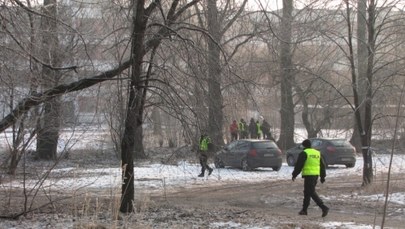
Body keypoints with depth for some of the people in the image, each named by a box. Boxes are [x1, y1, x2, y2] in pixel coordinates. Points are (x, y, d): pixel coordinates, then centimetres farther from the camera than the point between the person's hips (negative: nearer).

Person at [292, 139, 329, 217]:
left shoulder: (304, 153, -7)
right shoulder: (317, 153, 15)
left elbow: (298, 165, -9)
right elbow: (322, 165, 17)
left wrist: (294, 175, -1)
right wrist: (322, 176, 22)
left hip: (308, 175, -8)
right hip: (316, 175, 8)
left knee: (312, 192, -8)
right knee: (307, 192, 17)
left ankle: (324, 208, -19)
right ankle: (304, 209, 20)